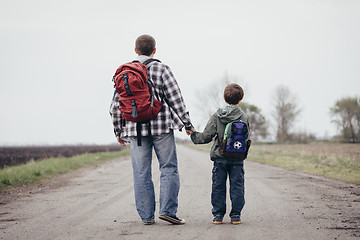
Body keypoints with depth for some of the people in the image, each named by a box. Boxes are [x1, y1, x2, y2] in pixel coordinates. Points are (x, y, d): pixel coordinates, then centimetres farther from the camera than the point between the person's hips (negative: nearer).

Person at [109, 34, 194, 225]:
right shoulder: (161, 69, -3)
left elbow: (115, 106, 8)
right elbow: (176, 100, -6)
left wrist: (118, 131, 18)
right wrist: (187, 124, 3)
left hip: (135, 129, 3)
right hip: (161, 127, -3)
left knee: (141, 173, 6)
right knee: (169, 168, 5)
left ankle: (146, 216, 7)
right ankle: (167, 210, -5)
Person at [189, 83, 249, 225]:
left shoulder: (217, 116, -3)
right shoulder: (244, 117, 0)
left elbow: (206, 136, -4)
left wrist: (193, 135, 13)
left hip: (220, 157, 0)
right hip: (237, 158, 0)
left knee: (218, 186, 8)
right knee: (237, 186, 7)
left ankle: (218, 215, 9)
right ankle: (236, 215, 7)